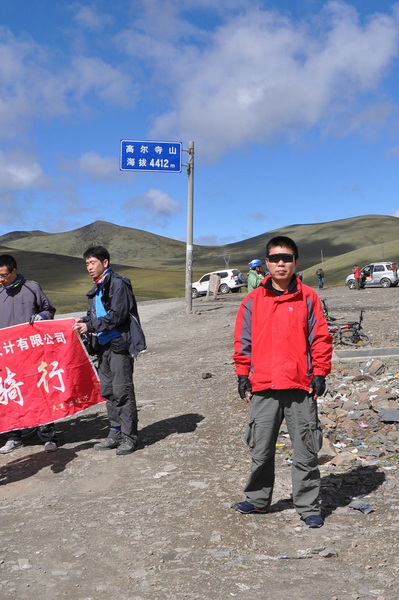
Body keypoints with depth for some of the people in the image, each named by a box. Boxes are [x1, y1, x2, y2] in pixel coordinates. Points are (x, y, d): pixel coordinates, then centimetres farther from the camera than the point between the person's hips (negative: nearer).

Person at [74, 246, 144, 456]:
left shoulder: (118, 283, -12)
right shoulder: (97, 289, 16)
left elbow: (117, 315, -19)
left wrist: (90, 326, -18)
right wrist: (84, 321, -2)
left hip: (120, 343, -9)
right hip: (104, 344, 9)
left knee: (122, 390, -5)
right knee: (108, 390, 13)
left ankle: (129, 436, 4)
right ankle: (116, 433, 23)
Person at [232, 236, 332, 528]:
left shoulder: (308, 298, 1)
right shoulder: (253, 300, 4)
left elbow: (321, 338, 3)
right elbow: (243, 341, 8)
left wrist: (320, 374, -1)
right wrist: (243, 375, 5)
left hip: (301, 388, -1)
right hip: (263, 388, 1)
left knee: (305, 451, 6)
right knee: (261, 451, 11)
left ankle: (309, 507, 19)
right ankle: (258, 499, 29)